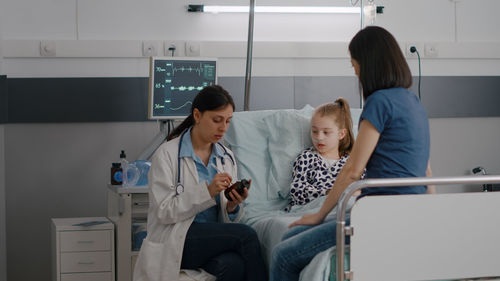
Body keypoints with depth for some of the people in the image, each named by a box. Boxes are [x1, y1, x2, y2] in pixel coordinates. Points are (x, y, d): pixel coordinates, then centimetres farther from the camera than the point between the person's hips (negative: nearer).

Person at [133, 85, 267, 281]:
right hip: (174, 241, -4)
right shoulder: (167, 154, -3)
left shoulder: (226, 158, 14)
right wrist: (207, 192, -20)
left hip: (215, 239, 4)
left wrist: (233, 205, -9)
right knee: (246, 235, -28)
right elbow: (164, 211, -11)